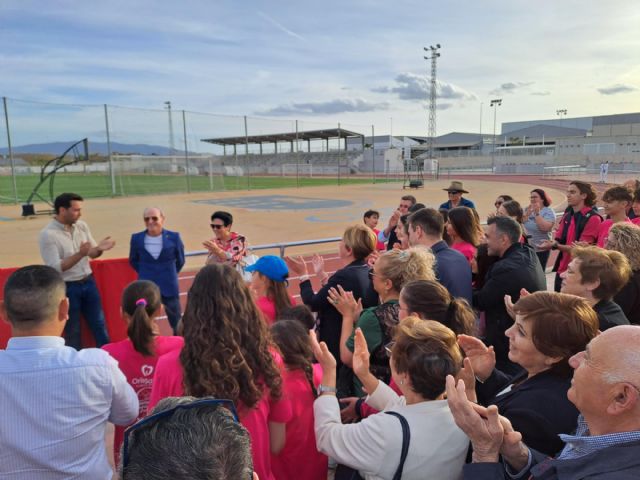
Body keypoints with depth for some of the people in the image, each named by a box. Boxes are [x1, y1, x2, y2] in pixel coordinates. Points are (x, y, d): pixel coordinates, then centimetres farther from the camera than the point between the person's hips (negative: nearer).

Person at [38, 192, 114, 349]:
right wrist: (80, 254, -31)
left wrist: (99, 248, -16)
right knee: (72, 331, 11)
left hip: (88, 282, 5)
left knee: (99, 324, 16)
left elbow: (92, 253, 8)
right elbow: (55, 268, -21)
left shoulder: (82, 226, 0)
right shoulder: (47, 234, -17)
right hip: (67, 288, -5)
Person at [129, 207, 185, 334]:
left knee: (177, 323, 11)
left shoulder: (174, 237, -6)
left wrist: (169, 274, 9)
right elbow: (133, 261, 13)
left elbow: (180, 260, 7)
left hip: (169, 287, -1)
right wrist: (145, 273, 9)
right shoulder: (137, 238, -2)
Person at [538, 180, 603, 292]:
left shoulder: (593, 218, -13)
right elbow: (560, 239, 8)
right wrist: (552, 243, -15)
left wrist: (555, 246, -25)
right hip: (562, 269, 7)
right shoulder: (567, 215, 9)